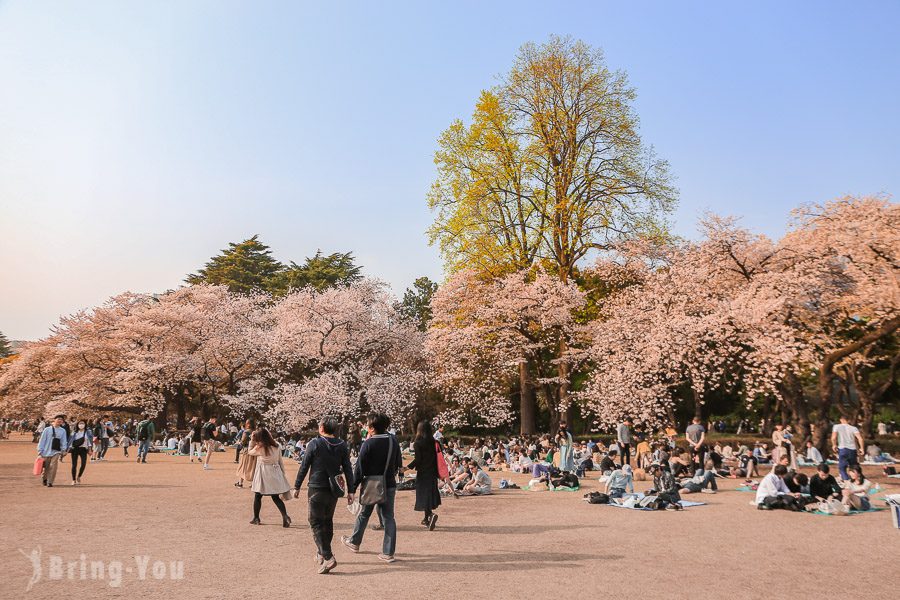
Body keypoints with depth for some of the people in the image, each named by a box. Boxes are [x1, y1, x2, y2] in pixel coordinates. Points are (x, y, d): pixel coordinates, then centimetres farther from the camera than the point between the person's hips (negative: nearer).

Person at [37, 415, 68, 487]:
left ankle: (50, 482, -4)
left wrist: (63, 449, -6)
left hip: (56, 452, 0)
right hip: (46, 452, 0)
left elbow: (64, 441, 6)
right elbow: (42, 440, 0)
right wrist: (40, 451, -2)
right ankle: (44, 479, 38)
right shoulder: (47, 429, -2)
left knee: (53, 467, -11)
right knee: (46, 467, 12)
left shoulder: (63, 431, 5)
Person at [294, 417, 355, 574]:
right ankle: (321, 553, 29)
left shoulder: (314, 444, -8)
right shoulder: (342, 445, 3)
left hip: (317, 489, -5)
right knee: (328, 521, 19)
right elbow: (348, 470, 2)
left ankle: (328, 557, -15)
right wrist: (350, 491, 6)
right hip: (334, 490, 5)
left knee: (316, 523, -2)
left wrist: (296, 487, 4)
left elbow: (304, 467, -6)